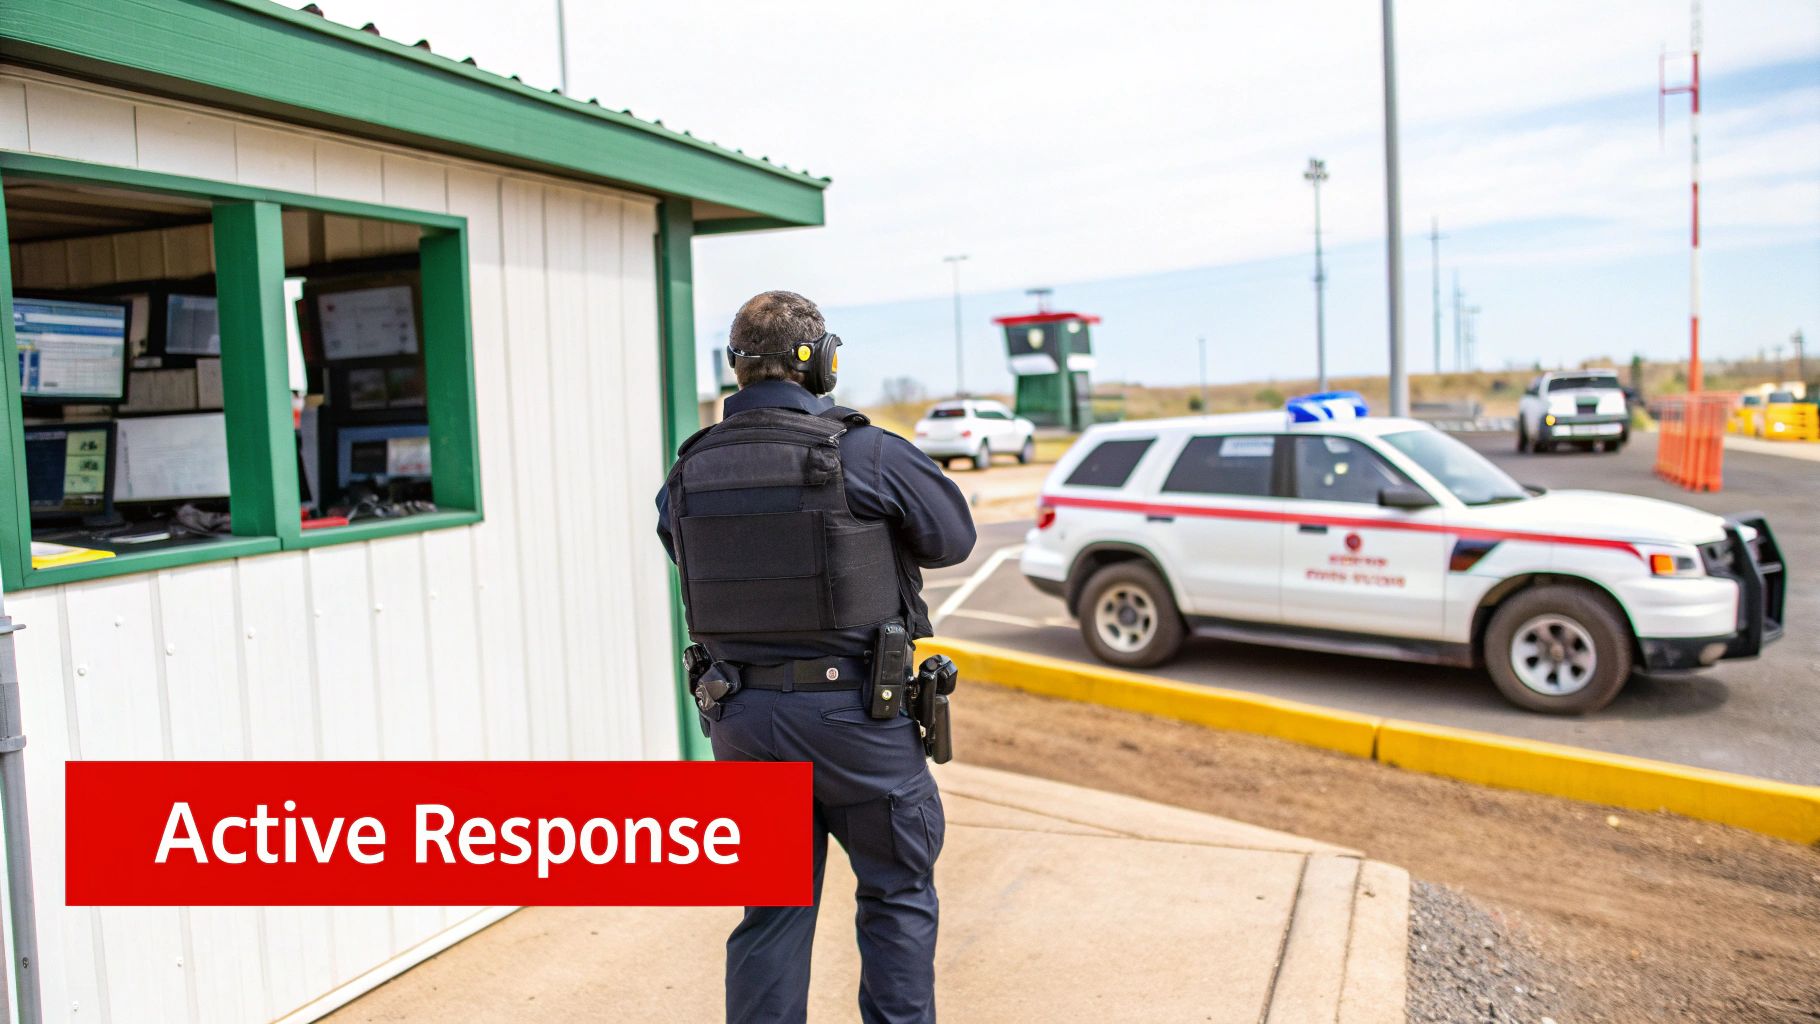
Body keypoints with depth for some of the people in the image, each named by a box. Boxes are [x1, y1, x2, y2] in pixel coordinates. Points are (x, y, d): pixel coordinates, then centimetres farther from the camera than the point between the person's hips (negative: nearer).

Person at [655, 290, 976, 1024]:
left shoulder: (689, 471, 1)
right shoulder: (865, 454, -13)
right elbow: (953, 536, -1)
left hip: (742, 717, 4)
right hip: (853, 714, -4)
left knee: (771, 914, 15)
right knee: (897, 897, 14)